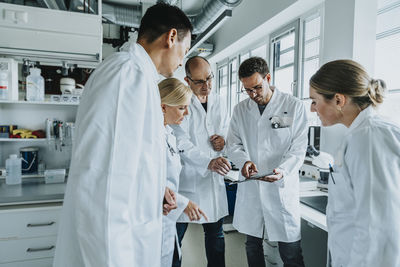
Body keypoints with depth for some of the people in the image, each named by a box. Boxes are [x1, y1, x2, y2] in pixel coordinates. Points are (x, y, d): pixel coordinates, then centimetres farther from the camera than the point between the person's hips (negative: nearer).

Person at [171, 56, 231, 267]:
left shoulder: (217, 102, 11)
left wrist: (224, 140, -1)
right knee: (176, 233, 5)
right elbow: (180, 143, -18)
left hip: (213, 178, 6)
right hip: (186, 176, -5)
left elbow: (227, 129, 22)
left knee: (215, 232, 17)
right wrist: (208, 162, -31)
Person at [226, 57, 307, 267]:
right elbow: (233, 144, 6)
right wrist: (244, 161, -15)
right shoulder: (240, 110, 7)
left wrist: (282, 170, -24)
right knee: (252, 245, 18)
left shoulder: (294, 106, -3)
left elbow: (298, 149, -5)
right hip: (250, 187, 4)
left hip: (282, 187, -3)